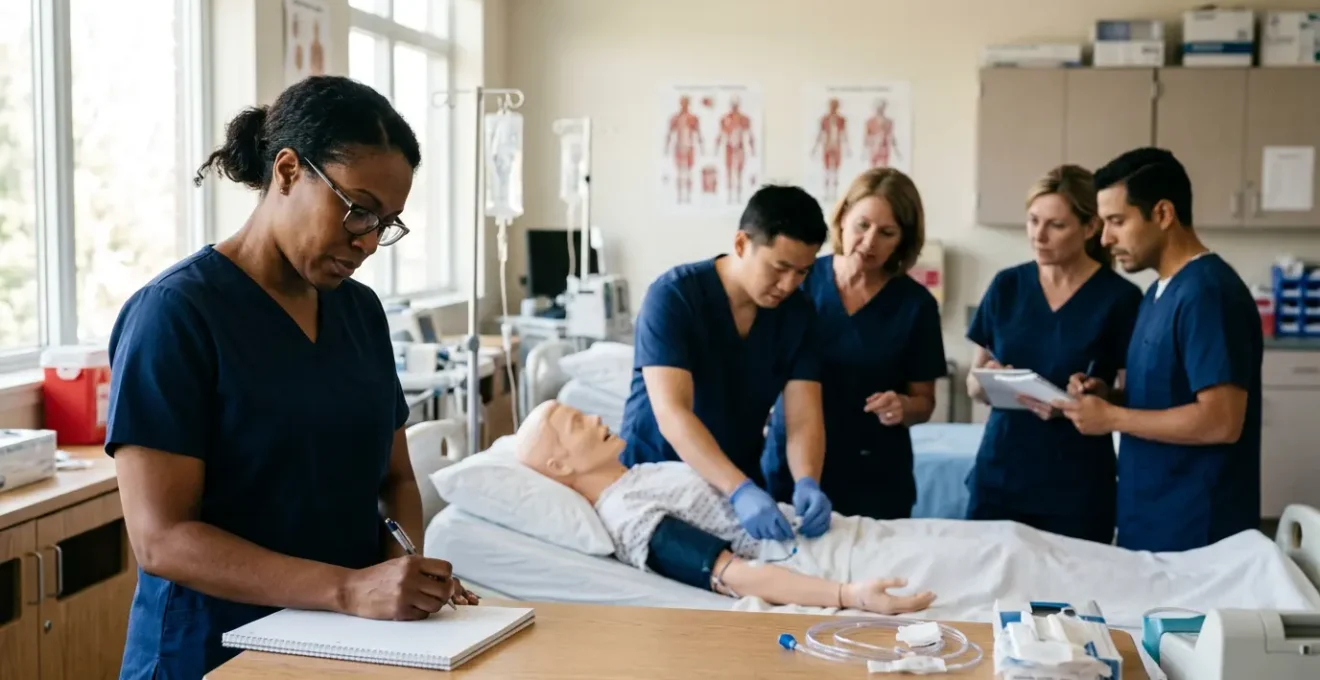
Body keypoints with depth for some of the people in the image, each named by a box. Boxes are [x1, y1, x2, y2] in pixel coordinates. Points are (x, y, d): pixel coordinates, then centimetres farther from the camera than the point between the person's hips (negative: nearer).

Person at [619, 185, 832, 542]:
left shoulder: (797, 313, -5)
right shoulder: (673, 297, -18)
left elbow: (804, 417, -9)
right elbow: (672, 413, -26)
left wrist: (807, 483, -28)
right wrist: (740, 490, -37)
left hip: (739, 483, 3)